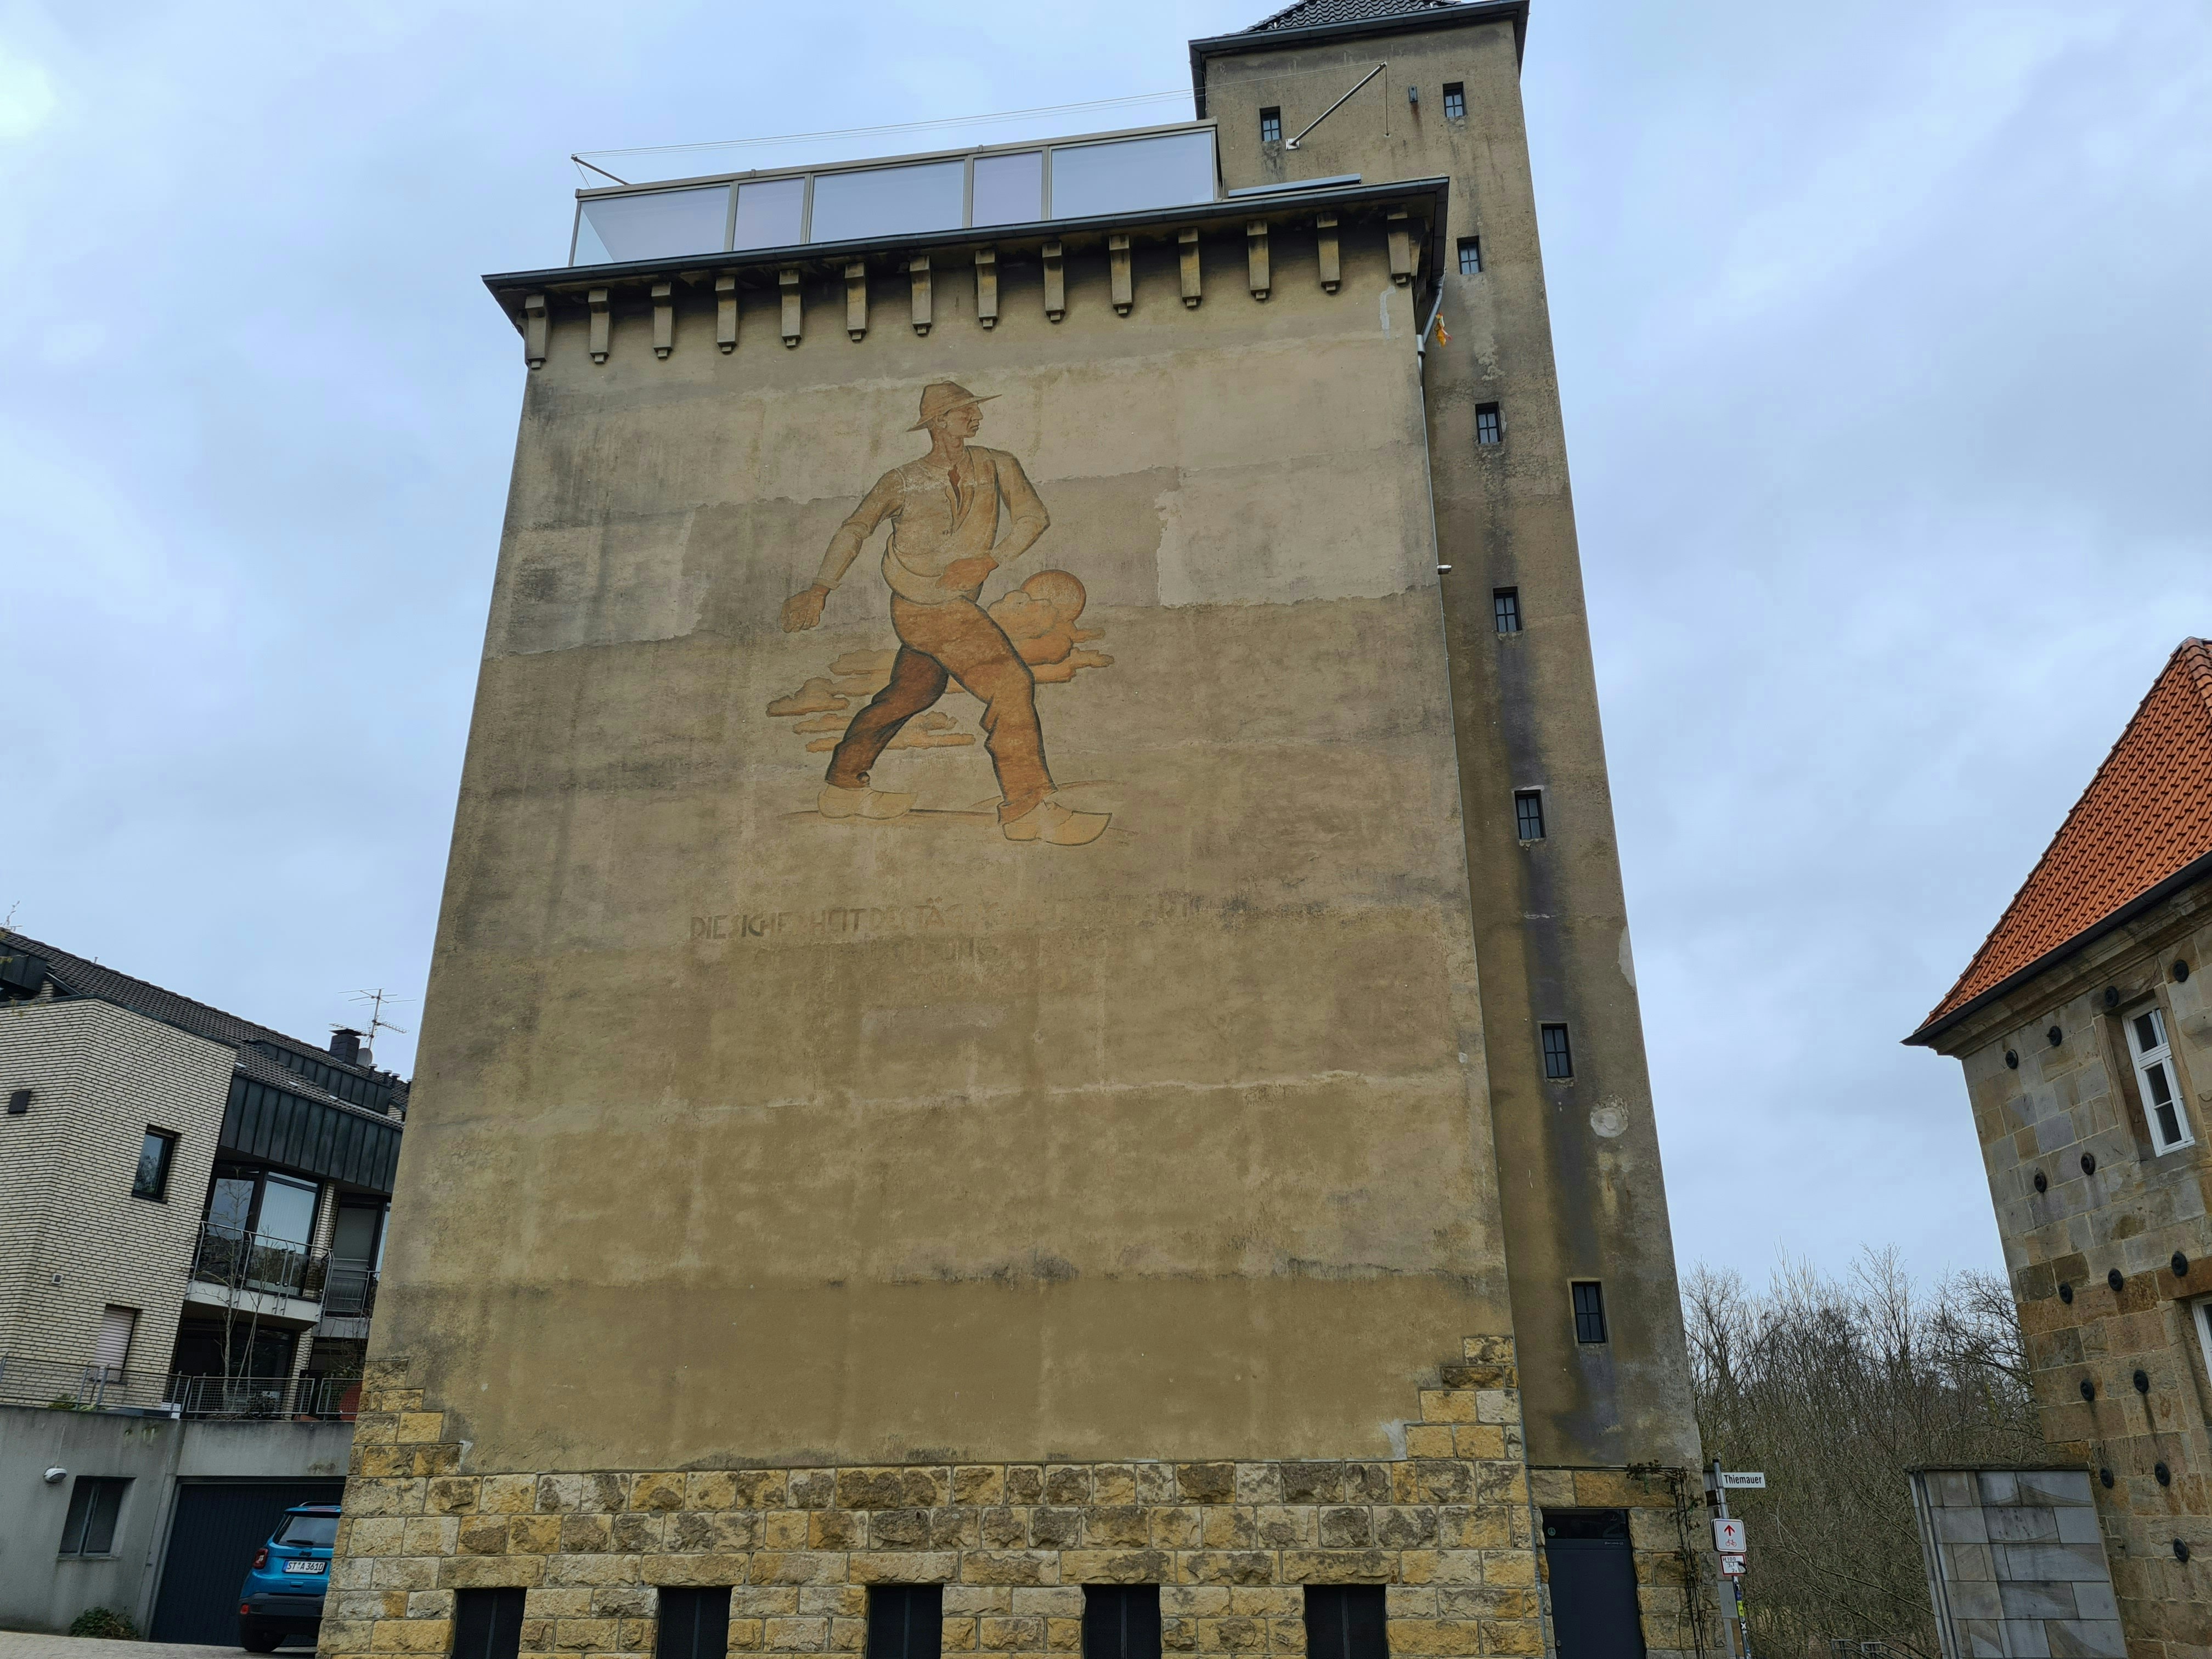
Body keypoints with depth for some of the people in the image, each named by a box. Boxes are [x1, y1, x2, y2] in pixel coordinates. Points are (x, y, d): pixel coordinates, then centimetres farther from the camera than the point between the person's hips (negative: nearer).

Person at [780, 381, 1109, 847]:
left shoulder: (995, 467, 4)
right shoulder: (904, 482, -5)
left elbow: (1034, 516, 0)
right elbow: (856, 529, -6)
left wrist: (991, 559, -15)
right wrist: (819, 589, -16)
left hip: (957, 605, 7)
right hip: (930, 610, -7)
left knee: (911, 692, 21)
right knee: (1010, 683, -16)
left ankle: (843, 786, 38)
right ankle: (1027, 807, -12)